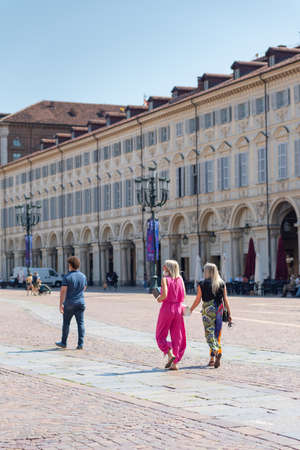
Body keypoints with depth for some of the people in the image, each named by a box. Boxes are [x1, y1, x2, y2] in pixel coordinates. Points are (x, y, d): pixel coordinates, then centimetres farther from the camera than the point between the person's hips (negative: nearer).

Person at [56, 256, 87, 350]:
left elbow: (63, 291, -15)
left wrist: (61, 304, -12)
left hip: (69, 303, -3)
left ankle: (63, 343, 20)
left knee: (66, 323, 10)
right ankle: (80, 344, -1)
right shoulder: (83, 276, 3)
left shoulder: (67, 277, -12)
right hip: (81, 302, 3)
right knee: (80, 323, 3)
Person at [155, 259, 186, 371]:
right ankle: (175, 363, 7)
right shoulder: (179, 278, 5)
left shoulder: (165, 279, -9)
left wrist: (159, 299, 0)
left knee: (161, 335, 10)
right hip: (178, 308, 5)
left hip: (167, 307, -5)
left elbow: (164, 295, -19)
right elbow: (183, 295, 4)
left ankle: (170, 355, -9)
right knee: (177, 336, 8)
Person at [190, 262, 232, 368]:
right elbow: (225, 300, 4)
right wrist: (229, 314, 7)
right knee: (217, 334, 12)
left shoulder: (202, 284, -3)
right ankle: (213, 358, 12)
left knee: (209, 333, -2)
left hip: (208, 311, -4)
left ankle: (215, 352, -25)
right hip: (219, 310, 4)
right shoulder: (222, 284, 5)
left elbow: (198, 300, -1)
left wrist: (190, 310, 13)